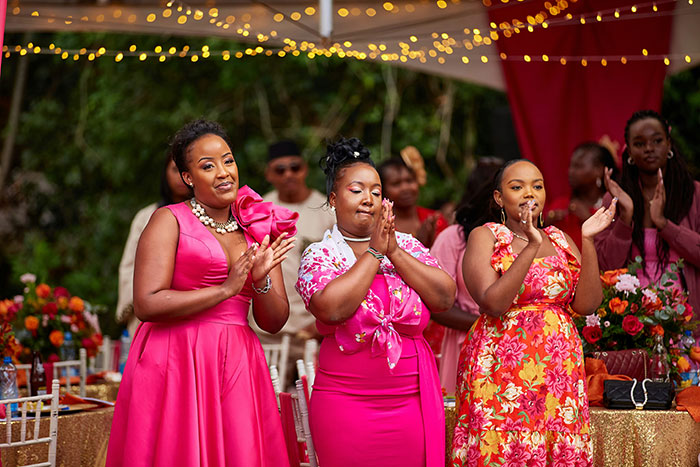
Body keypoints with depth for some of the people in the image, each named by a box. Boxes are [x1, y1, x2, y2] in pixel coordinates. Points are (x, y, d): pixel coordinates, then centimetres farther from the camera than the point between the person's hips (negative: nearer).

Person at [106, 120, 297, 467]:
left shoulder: (258, 230, 14)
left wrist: (261, 282, -8)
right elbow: (147, 304, -12)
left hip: (237, 368, 5)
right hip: (175, 363, -4)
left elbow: (274, 322, 13)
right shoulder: (170, 220, -1)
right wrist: (225, 289, -10)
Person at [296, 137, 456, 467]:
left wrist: (394, 251, -9)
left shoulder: (407, 245, 9)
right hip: (346, 402, -3)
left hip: (414, 400, 3)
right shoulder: (319, 254, -1)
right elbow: (331, 308, -20)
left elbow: (445, 298, -4)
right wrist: (374, 252, -12)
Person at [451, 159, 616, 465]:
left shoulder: (560, 240, 13)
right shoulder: (485, 237, 1)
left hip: (559, 372, 4)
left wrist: (587, 241, -7)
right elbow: (492, 302, -15)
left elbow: (587, 304, 1)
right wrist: (531, 247, -19)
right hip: (501, 371, -4)